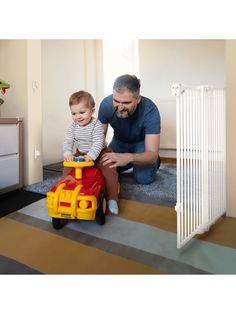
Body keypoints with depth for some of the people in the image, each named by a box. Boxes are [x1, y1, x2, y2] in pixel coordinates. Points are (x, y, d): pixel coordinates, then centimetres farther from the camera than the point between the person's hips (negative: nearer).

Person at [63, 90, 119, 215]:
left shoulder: (97, 125, -21)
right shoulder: (73, 127, -5)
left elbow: (98, 143, -30)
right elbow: (68, 141, -11)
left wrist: (90, 156, -45)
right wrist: (68, 154, -31)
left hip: (99, 154, -5)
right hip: (81, 154, 5)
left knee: (110, 172, -23)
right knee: (68, 168, -7)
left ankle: (112, 199, -12)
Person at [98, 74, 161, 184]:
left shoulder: (150, 110, -36)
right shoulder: (106, 104, -28)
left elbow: (152, 154, -39)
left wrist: (128, 158, -60)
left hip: (142, 142, -3)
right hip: (119, 141, 4)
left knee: (143, 178, -23)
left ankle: (155, 162, 11)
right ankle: (133, 162, 14)